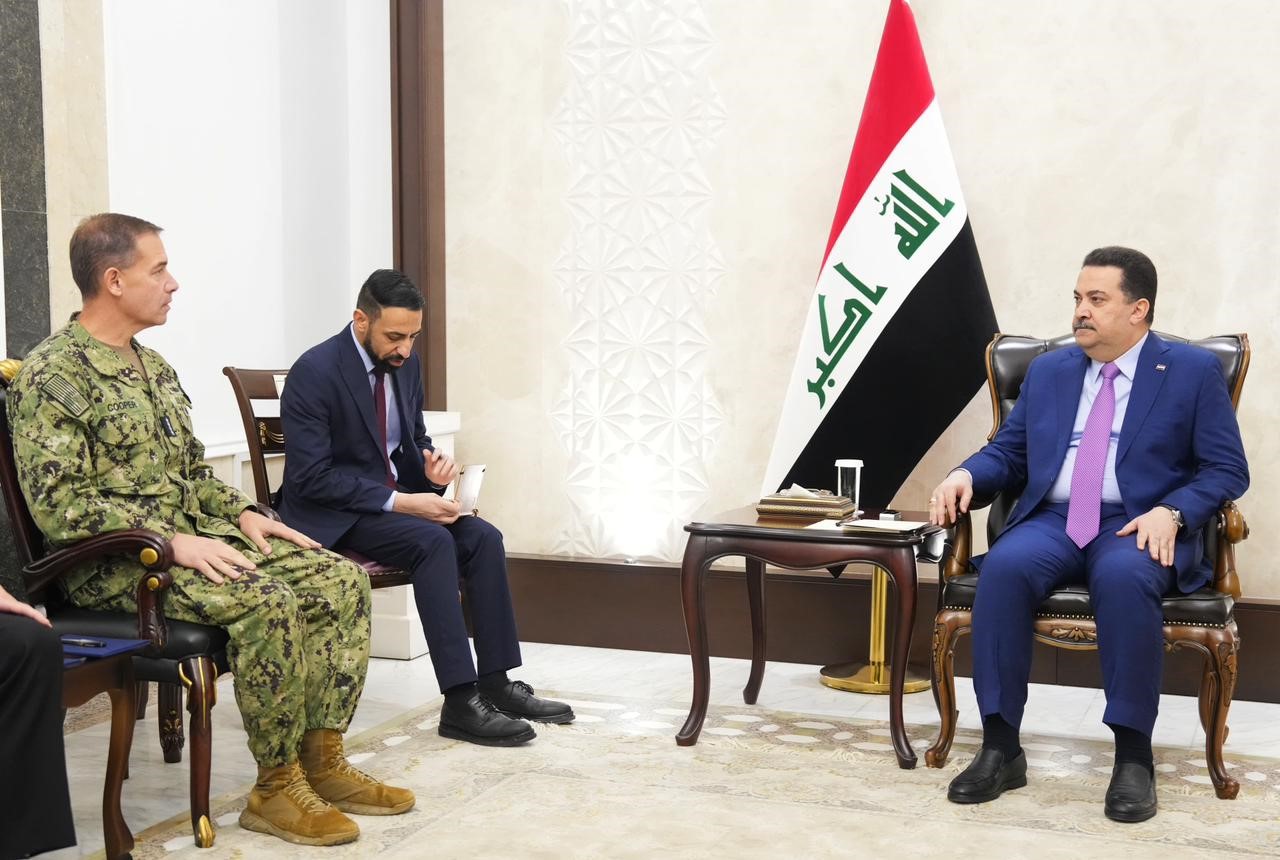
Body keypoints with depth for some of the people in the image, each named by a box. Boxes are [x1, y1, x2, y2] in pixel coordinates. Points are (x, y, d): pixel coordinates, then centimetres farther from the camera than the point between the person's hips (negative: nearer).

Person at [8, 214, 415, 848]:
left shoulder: (153, 366, 16)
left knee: (341, 580, -7)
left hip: (192, 537, 9)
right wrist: (169, 539, -24)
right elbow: (57, 504, -19)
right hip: (113, 562, -9)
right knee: (269, 603, -31)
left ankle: (322, 762, -3)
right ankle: (276, 787, -16)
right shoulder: (51, 376, -12)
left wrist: (242, 513, 4)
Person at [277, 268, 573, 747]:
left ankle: (495, 684, -11)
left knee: (482, 537, -16)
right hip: (332, 514, -7)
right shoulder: (315, 373, -19)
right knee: (433, 542, -31)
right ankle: (460, 702, -30)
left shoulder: (405, 364, 4)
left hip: (393, 497, 7)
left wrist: (431, 468, -9)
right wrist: (400, 503, -27)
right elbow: (311, 478, -22)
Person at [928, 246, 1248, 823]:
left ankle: (1133, 755, -27)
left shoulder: (1194, 371, 6)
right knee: (1004, 566, -31)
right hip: (1053, 523, 3)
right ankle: (1000, 746, -25)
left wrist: (1171, 513, -17)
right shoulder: (1048, 371, 18)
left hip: (1138, 528, -3)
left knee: (1122, 576, -39)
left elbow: (1228, 470, 1)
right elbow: (1008, 454, 19)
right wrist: (967, 475, -4)